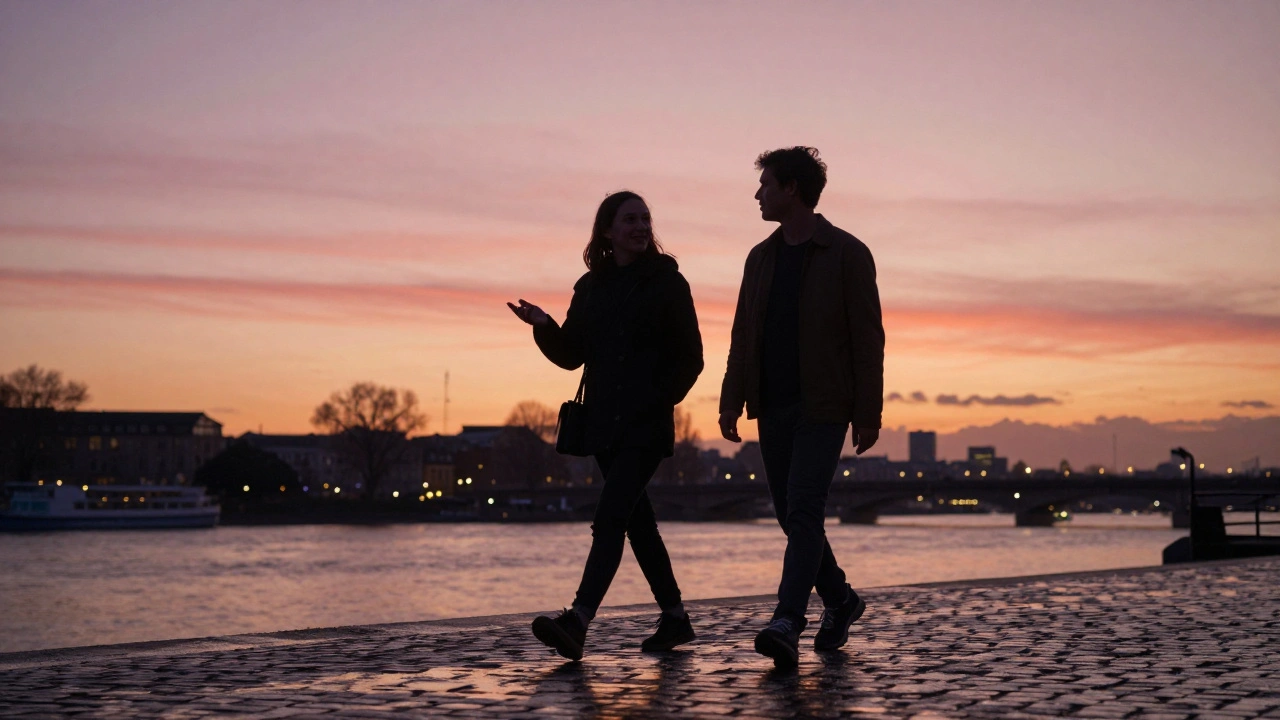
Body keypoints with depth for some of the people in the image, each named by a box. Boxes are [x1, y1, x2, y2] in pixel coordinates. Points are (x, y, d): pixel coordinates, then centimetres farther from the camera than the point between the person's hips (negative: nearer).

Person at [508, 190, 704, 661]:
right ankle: (675, 618, 23)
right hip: (604, 424, 6)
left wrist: (660, 400, -14)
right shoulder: (591, 288, 12)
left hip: (646, 426, -6)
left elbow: (690, 358, -2)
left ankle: (577, 623, -26)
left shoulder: (667, 282, 0)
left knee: (610, 518, -17)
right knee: (636, 520, 12)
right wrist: (544, 327, -7)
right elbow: (571, 356, 11)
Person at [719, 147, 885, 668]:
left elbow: (868, 339, -6)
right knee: (792, 515, 9)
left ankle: (787, 624, -21)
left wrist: (868, 414, -11)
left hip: (823, 409, -6)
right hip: (773, 406, 6)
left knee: (803, 512, -16)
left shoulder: (847, 254, -3)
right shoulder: (761, 258, 14)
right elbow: (742, 337, 14)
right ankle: (839, 601, 27)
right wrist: (731, 402, 4)